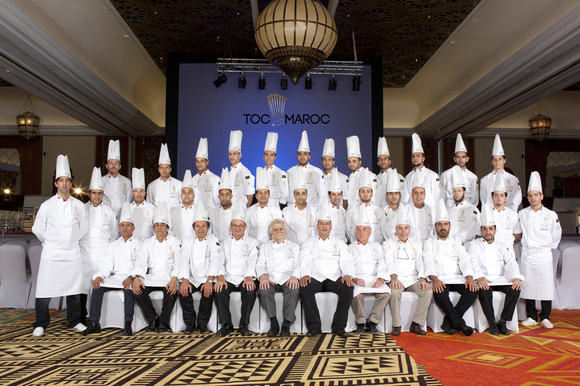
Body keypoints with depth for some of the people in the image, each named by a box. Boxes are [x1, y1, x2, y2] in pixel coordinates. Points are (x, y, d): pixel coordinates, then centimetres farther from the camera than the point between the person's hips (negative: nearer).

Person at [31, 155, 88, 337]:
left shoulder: (79, 205, 5)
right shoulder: (47, 205, 0)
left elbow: (83, 227, 15)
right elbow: (37, 229, 5)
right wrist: (50, 242, 12)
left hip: (72, 252, 2)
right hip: (51, 253, -2)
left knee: (74, 287, 6)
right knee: (45, 289, -2)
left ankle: (74, 322, 19)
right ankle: (40, 325, 11)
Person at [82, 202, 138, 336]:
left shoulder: (139, 244, 9)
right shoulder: (113, 245, 21)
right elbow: (106, 264, 9)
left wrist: (131, 278, -23)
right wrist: (100, 276, -12)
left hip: (131, 279, -4)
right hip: (115, 277, 4)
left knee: (129, 288, -36)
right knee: (97, 287, -22)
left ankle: (128, 324, -28)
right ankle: (94, 323, -17)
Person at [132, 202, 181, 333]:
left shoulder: (175, 242, 8)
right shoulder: (147, 243, 15)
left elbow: (178, 262, -5)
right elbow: (141, 261, 2)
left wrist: (174, 279, -23)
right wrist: (137, 278, -18)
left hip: (168, 277, -2)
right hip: (151, 277, 3)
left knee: (171, 291, -33)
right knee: (138, 290, -26)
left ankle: (163, 322, -13)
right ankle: (152, 320, -8)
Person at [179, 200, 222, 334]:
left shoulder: (213, 241, 4)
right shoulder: (187, 241, 9)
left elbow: (215, 261, -10)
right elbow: (184, 260, -5)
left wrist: (209, 281, -26)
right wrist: (185, 280, -21)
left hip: (206, 279, -2)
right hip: (191, 279, 2)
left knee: (209, 291, -30)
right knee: (183, 290, -26)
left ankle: (203, 323, -9)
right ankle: (189, 323, -7)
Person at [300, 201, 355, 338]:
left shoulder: (339, 244, 20)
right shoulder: (309, 243, 18)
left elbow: (347, 262, 7)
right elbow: (305, 261, 3)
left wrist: (347, 275, -16)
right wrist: (305, 275, -19)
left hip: (335, 279, 1)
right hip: (315, 279, -1)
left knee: (348, 287, -30)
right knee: (304, 287, -34)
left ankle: (338, 326, -20)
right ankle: (314, 326, -24)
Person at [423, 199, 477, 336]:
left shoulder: (456, 242, 19)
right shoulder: (429, 243, 10)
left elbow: (465, 260, 7)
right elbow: (428, 264, -5)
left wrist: (469, 278, -13)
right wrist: (435, 280, -24)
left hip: (457, 278, 3)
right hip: (439, 280, -3)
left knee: (472, 290, -27)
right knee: (440, 293, -36)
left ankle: (449, 322, -21)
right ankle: (459, 324, -22)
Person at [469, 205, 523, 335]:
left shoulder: (502, 246, 19)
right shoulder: (474, 245, 10)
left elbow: (511, 262, 4)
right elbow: (473, 264, -6)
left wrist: (516, 277, -18)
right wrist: (479, 277, -27)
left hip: (501, 279, 3)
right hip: (483, 280, -3)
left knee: (515, 288, -27)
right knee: (484, 289, -36)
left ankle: (503, 321, -17)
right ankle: (492, 322, -20)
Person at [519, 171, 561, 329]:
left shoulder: (550, 215, -2)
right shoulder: (522, 214, 3)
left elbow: (556, 235, 10)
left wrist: (549, 247, 9)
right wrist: (526, 245, 10)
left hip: (544, 255, -1)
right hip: (527, 255, 2)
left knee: (546, 286, 0)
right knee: (528, 286, 4)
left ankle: (545, 317, 14)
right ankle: (531, 317, 16)